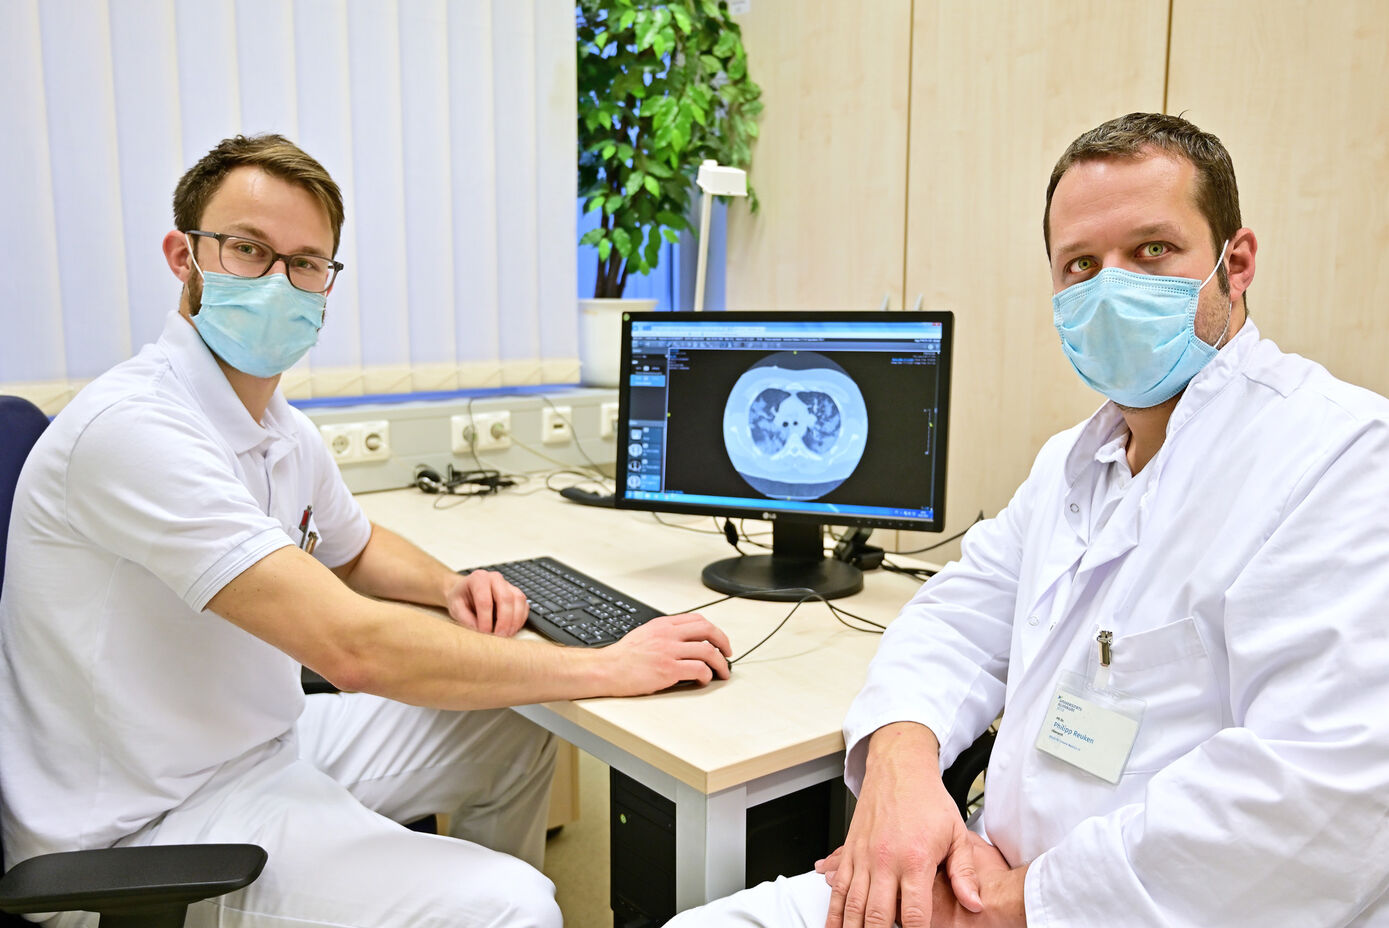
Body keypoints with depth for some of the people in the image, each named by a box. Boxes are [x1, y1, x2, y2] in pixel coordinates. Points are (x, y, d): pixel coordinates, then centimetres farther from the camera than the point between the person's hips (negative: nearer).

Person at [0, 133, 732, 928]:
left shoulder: (282, 429, 4)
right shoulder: (133, 428, -26)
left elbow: (356, 549, 23)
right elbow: (351, 646, -32)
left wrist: (449, 587, -1)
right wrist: (612, 667, -26)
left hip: (265, 740, 9)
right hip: (145, 830, -9)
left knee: (516, 735, 14)